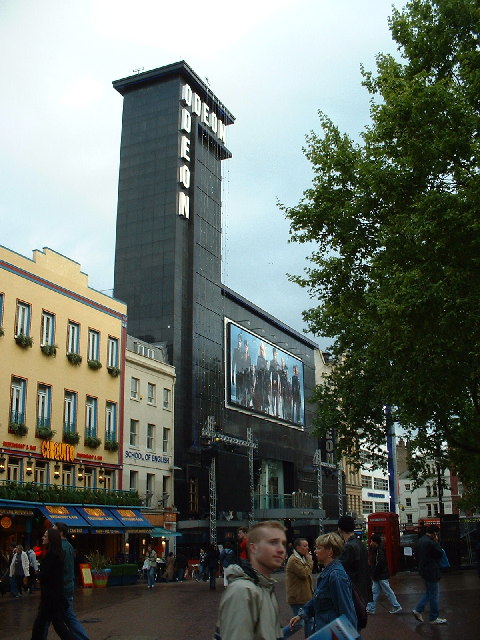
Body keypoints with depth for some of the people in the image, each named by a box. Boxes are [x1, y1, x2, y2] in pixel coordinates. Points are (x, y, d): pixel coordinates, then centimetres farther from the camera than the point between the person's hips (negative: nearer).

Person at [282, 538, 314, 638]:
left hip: (306, 595, 10)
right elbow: (304, 573, -24)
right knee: (298, 623, -5)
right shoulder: (293, 560, -19)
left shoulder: (302, 558, 14)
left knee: (309, 620, 13)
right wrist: (309, 560, -14)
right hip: (297, 598, -10)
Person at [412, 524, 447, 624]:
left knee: (428, 592, 22)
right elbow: (440, 553, -15)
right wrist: (436, 542, -7)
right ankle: (434, 618, 13)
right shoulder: (430, 543, -24)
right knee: (433, 595, 3)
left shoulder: (420, 541, 8)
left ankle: (418, 610, 17)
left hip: (424, 570, 9)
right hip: (431, 571, -9)